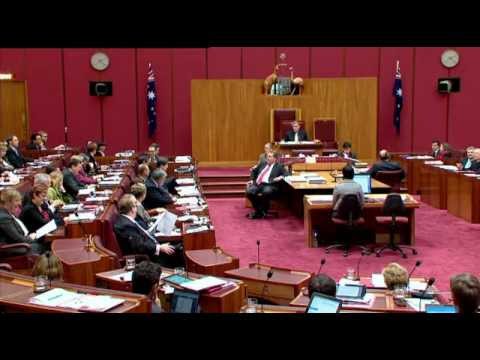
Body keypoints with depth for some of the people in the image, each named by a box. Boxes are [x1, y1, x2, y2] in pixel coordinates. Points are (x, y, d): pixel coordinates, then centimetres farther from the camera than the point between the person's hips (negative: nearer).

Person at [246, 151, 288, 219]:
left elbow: (287, 174, 4)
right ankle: (258, 210, -7)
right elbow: (254, 172, 33)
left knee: (266, 192, -39)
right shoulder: (263, 164, 25)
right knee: (249, 191, -26)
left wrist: (281, 177, -15)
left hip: (270, 185, -4)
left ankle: (263, 212, -15)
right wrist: (252, 180, 17)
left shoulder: (279, 166, 12)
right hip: (257, 184, 4)